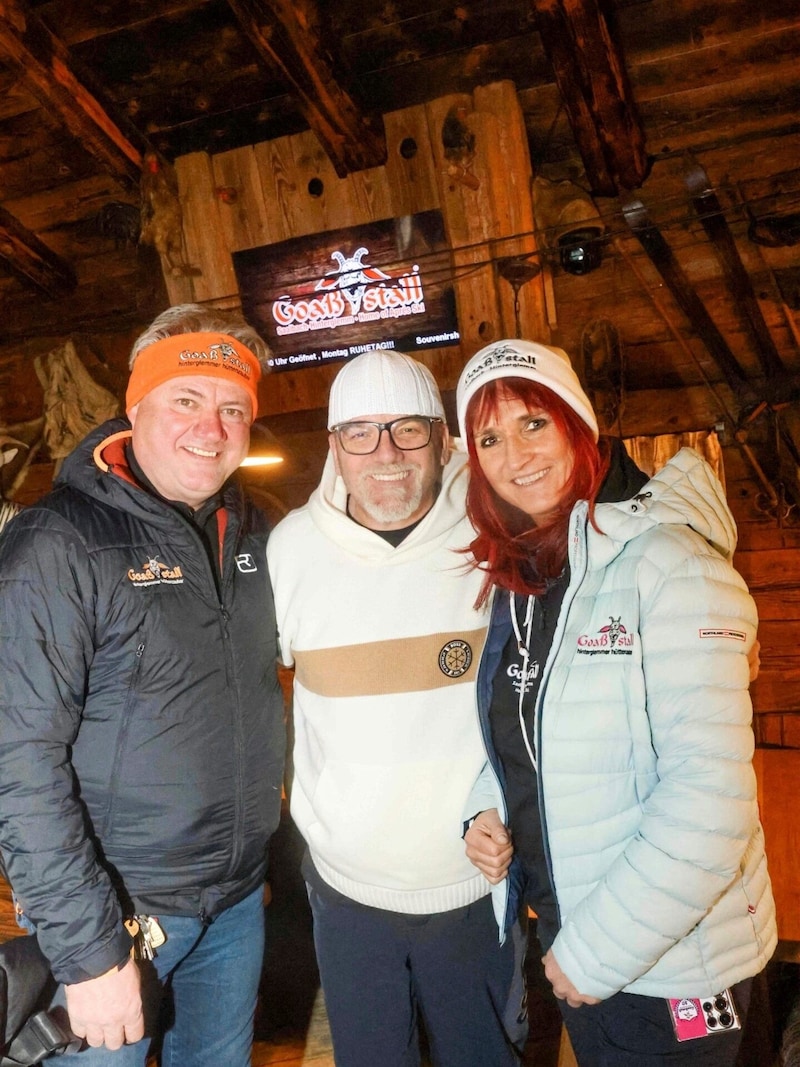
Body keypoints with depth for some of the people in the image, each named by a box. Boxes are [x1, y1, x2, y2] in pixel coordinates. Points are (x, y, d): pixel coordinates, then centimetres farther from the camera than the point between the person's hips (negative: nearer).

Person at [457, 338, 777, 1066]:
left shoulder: (668, 565, -21)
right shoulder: (513, 577, 1)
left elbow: (710, 799, -25)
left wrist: (599, 949, -19)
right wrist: (488, 810, -5)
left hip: (671, 969, -6)